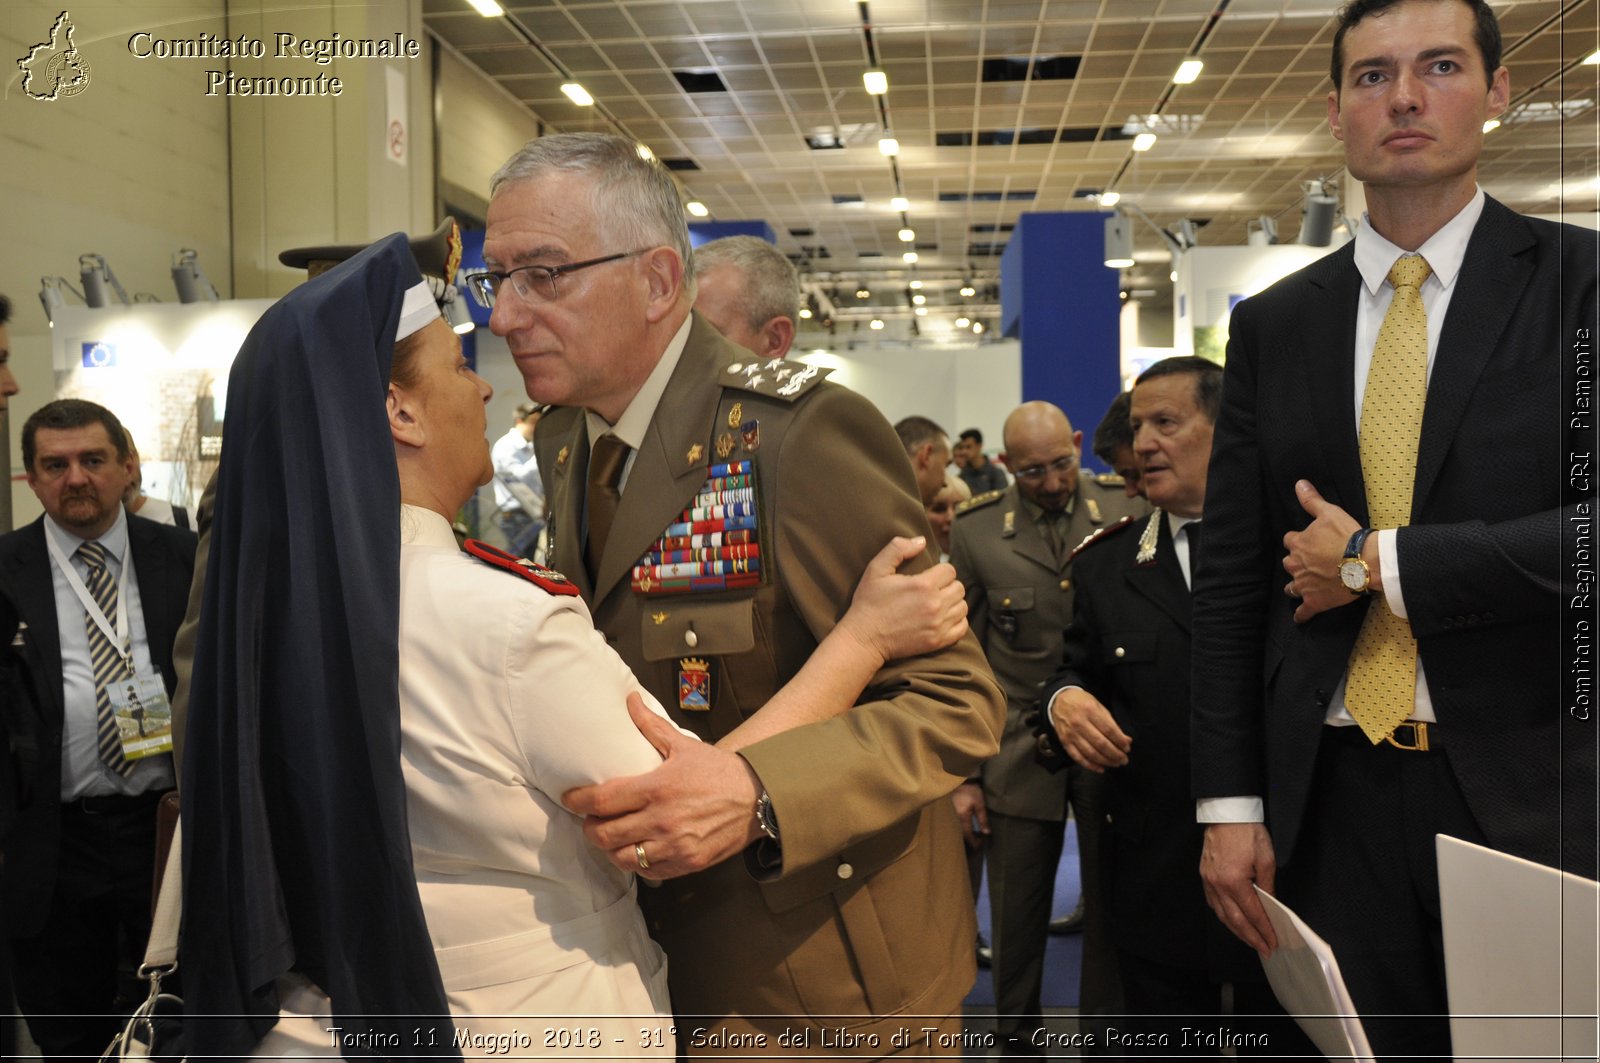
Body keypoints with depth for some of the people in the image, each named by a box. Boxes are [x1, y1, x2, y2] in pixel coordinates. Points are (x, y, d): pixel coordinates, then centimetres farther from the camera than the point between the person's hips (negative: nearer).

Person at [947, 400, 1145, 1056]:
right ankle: (1016, 1040, 31)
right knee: (1016, 915, 10)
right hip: (1019, 749, 0)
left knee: (1113, 908, 10)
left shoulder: (1127, 516, -2)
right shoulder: (976, 531, -3)